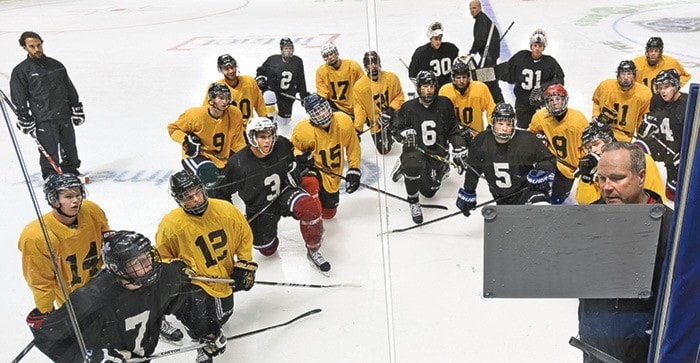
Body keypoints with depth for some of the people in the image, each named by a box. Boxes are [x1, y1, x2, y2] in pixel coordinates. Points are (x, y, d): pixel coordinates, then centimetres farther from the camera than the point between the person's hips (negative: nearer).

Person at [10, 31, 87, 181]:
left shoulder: (56, 65, 12)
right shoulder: (20, 71, -1)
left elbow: (70, 90, 17)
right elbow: (20, 100, -1)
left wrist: (77, 109, 14)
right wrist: (26, 121, -6)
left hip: (64, 115, 4)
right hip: (43, 121, -4)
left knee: (69, 148, 11)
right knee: (50, 152, -3)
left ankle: (72, 172, 27)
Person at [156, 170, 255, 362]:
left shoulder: (226, 210, -15)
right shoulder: (170, 225, -21)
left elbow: (245, 236, 1)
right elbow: (162, 257, -3)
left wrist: (245, 265, -2)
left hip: (223, 277, 4)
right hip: (192, 279, -4)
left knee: (220, 318, 18)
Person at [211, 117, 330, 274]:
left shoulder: (282, 145, -18)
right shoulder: (237, 163, -23)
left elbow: (301, 156, 8)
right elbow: (221, 191, -7)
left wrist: (295, 170, -9)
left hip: (285, 192, 0)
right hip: (259, 208, 0)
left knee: (309, 207, -31)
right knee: (267, 250, 8)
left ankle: (313, 251, -9)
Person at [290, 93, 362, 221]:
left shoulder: (344, 122, -20)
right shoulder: (303, 130, -26)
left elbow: (353, 146, -4)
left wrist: (354, 169, -4)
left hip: (333, 174, 4)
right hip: (313, 168, -4)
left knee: (329, 213, 17)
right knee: (310, 183, -42)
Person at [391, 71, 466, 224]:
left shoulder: (444, 104, -2)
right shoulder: (408, 107, -7)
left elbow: (453, 129, 7)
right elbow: (396, 128, 0)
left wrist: (459, 148, -5)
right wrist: (405, 133, -22)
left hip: (437, 153, 2)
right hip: (414, 150, -2)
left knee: (429, 191, 4)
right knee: (413, 164, -39)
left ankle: (442, 169, 39)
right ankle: (414, 204, -15)